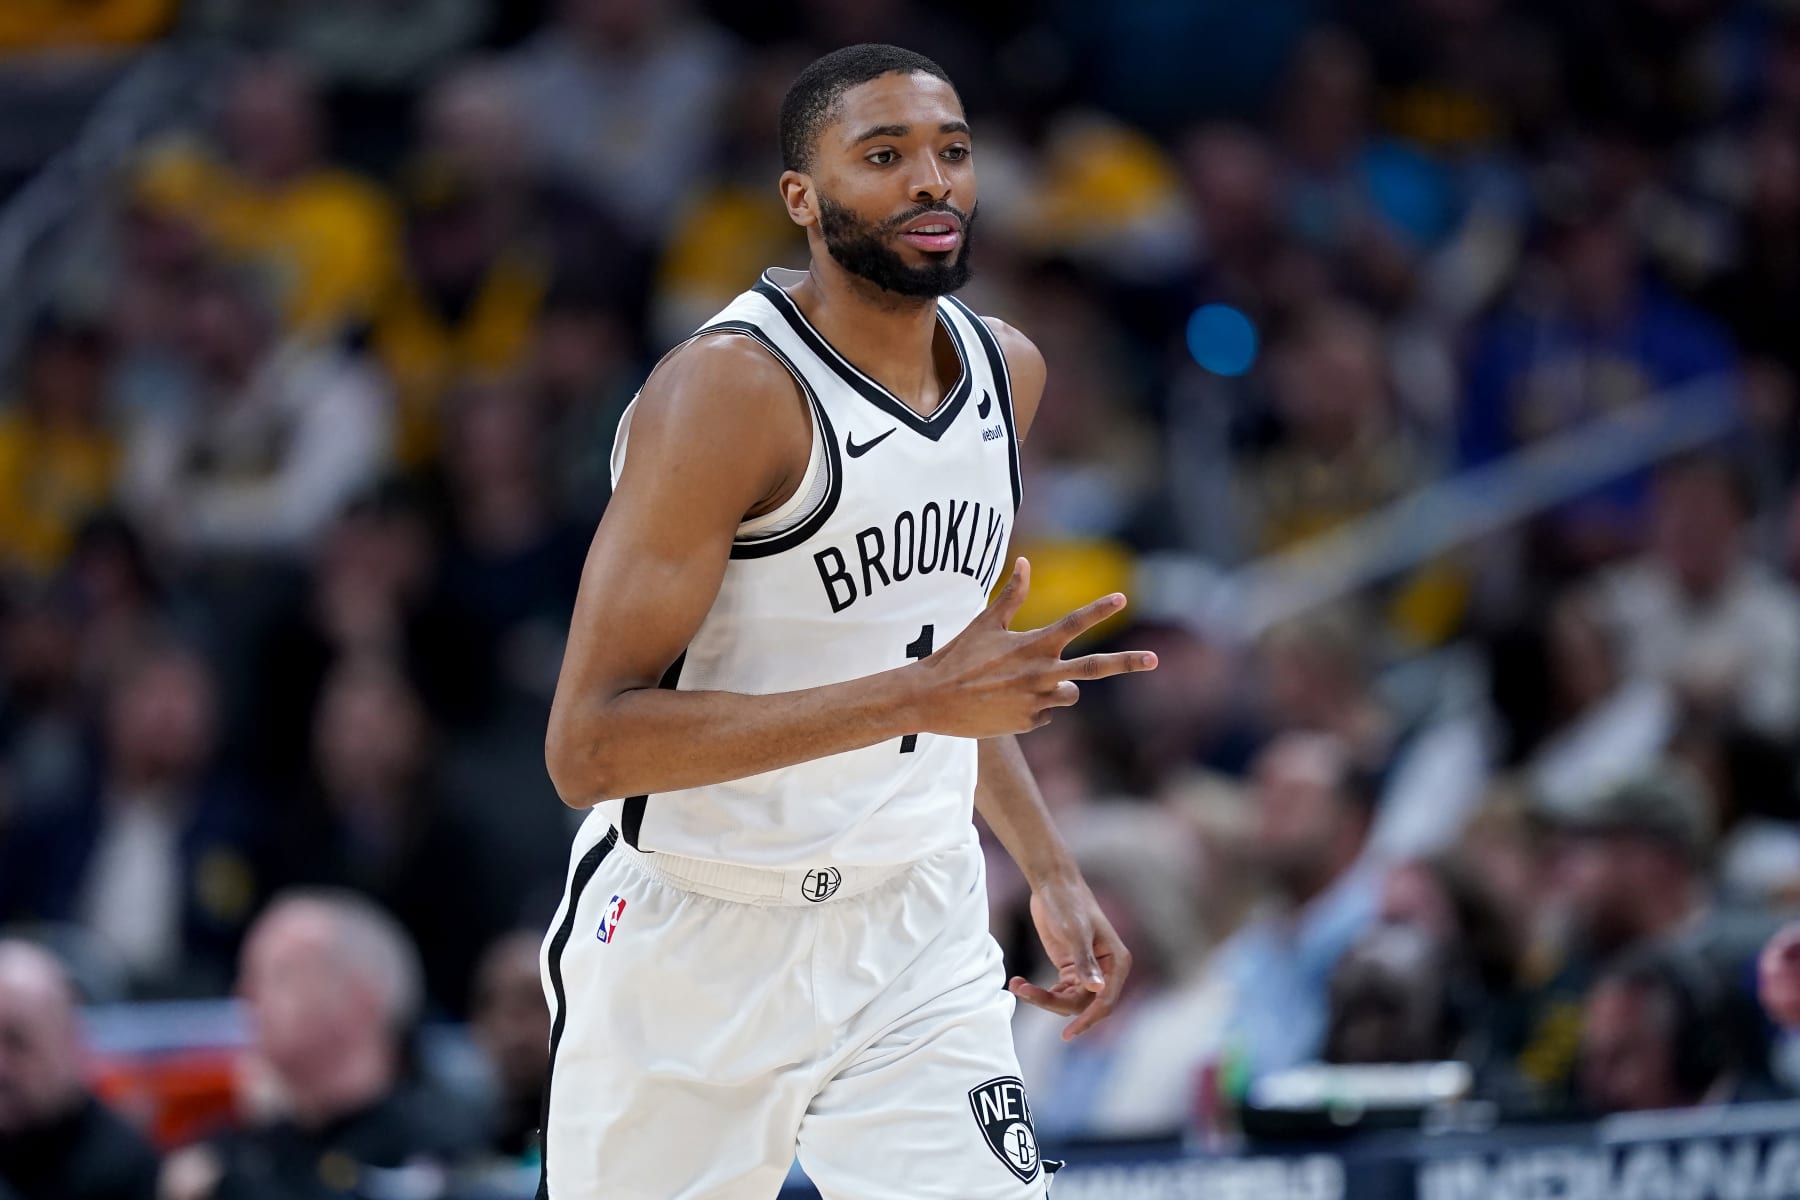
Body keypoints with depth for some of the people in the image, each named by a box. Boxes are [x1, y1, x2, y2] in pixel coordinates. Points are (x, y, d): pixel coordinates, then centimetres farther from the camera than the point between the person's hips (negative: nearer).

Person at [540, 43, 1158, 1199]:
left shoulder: (1008, 371, 4)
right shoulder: (727, 391, -19)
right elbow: (589, 746, -25)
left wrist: (1050, 868, 11)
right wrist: (918, 697, -29)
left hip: (917, 935, 5)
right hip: (700, 942, -5)